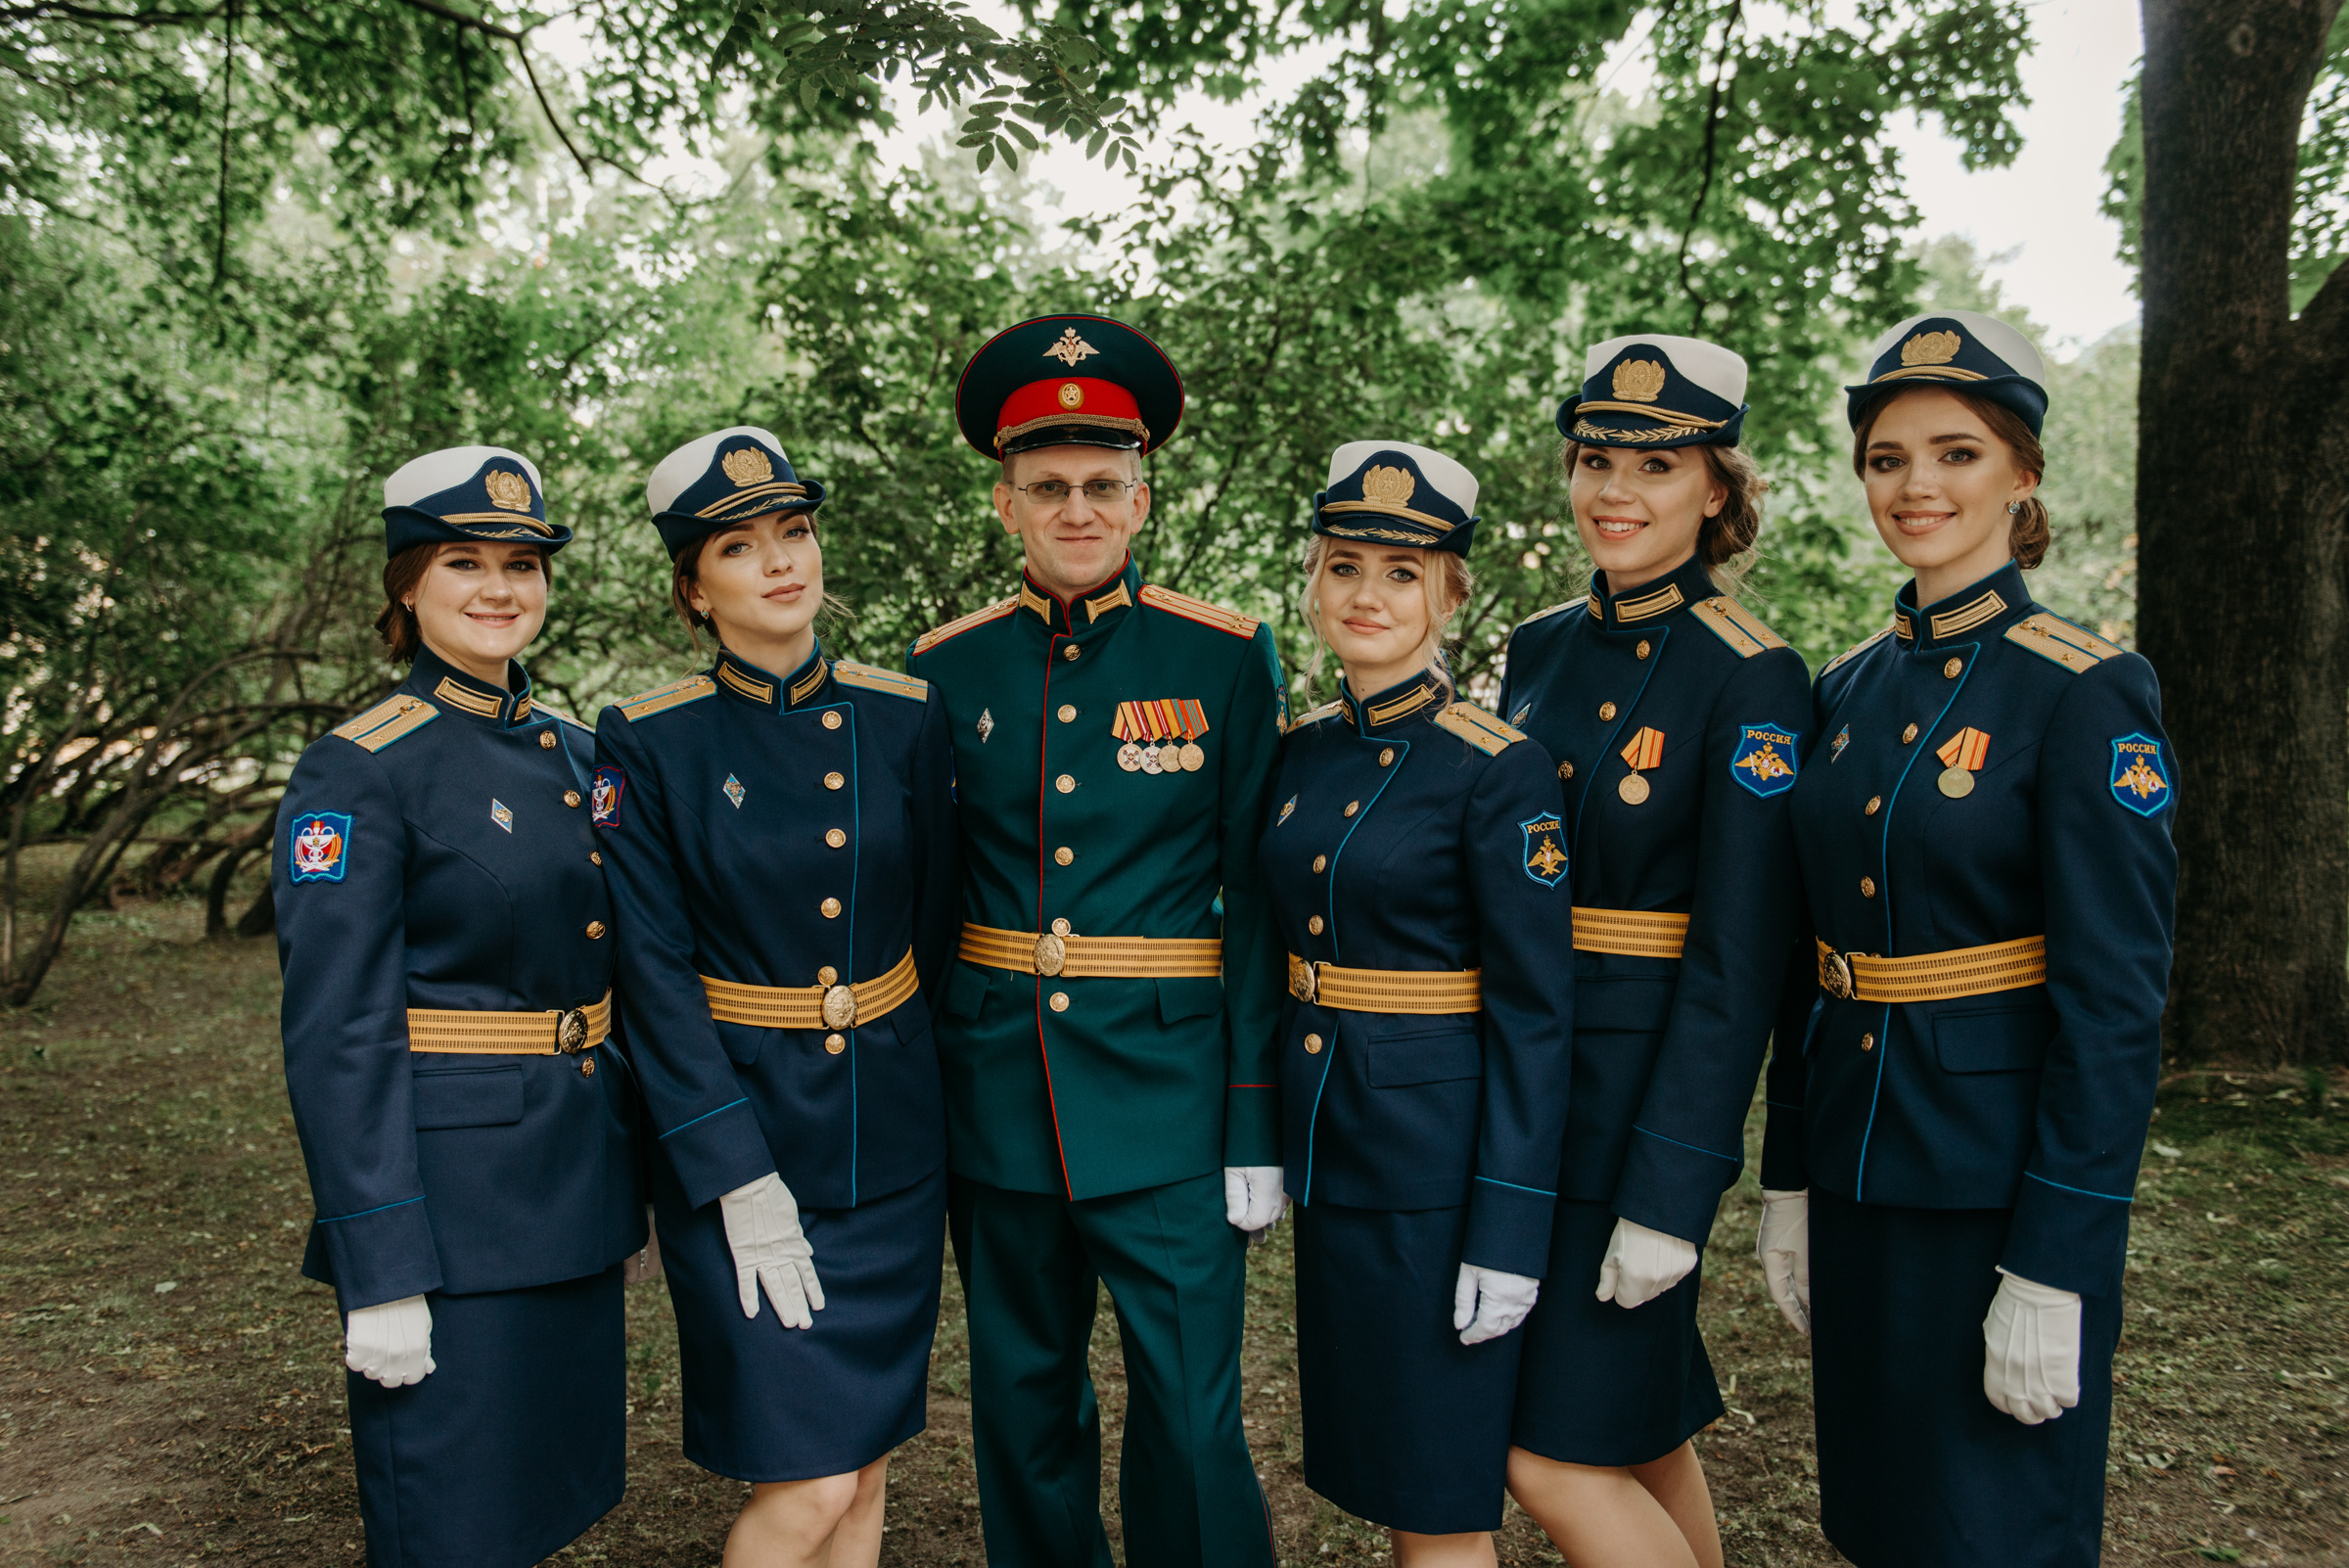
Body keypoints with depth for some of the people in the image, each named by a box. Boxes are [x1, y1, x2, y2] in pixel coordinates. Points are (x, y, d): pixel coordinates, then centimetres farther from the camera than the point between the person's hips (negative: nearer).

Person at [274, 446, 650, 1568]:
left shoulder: (575, 756, 9)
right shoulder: (355, 772, -12)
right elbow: (335, 1035, -16)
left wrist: (624, 1184, 15)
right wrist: (380, 1273, -18)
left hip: (577, 1188, 7)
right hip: (450, 1204, -7)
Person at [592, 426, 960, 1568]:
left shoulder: (907, 721, 1)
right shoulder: (648, 744, -8)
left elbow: (939, 930, 8)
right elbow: (654, 976, -11)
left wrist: (920, 1093, 8)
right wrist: (738, 1180, -16)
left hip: (890, 1141, 4)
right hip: (737, 1128, -3)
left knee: (864, 1467, 14)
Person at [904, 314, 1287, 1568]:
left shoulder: (1224, 660, -3)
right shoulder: (944, 669, 3)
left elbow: (1260, 900, -4)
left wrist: (1258, 1127, -7)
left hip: (1170, 1097, -2)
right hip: (995, 1092, 3)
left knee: (1191, 1419, 2)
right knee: (1022, 1413, 17)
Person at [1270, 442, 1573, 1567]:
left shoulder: (1499, 769, -13)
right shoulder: (1301, 752, 6)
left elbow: (1534, 1013, -14)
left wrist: (1510, 1234, -16)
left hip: (1438, 1164, -6)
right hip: (1329, 1154, 7)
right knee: (1378, 1465, 19)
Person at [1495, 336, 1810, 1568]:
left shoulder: (1753, 681, -13)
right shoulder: (1540, 649, 7)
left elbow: (1738, 959, -16)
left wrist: (1670, 1195, -17)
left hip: (1641, 1094, -6)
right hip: (1515, 1083, 7)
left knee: (1555, 1457, -2)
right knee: (1643, 1430, 19)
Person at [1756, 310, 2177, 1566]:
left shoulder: (2088, 693, -12)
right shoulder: (1847, 688, 7)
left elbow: (2116, 1002, -16)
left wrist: (2053, 1271, -18)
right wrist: (1788, 1183, 10)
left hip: (1999, 1180, -6)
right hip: (1858, 1168, 6)